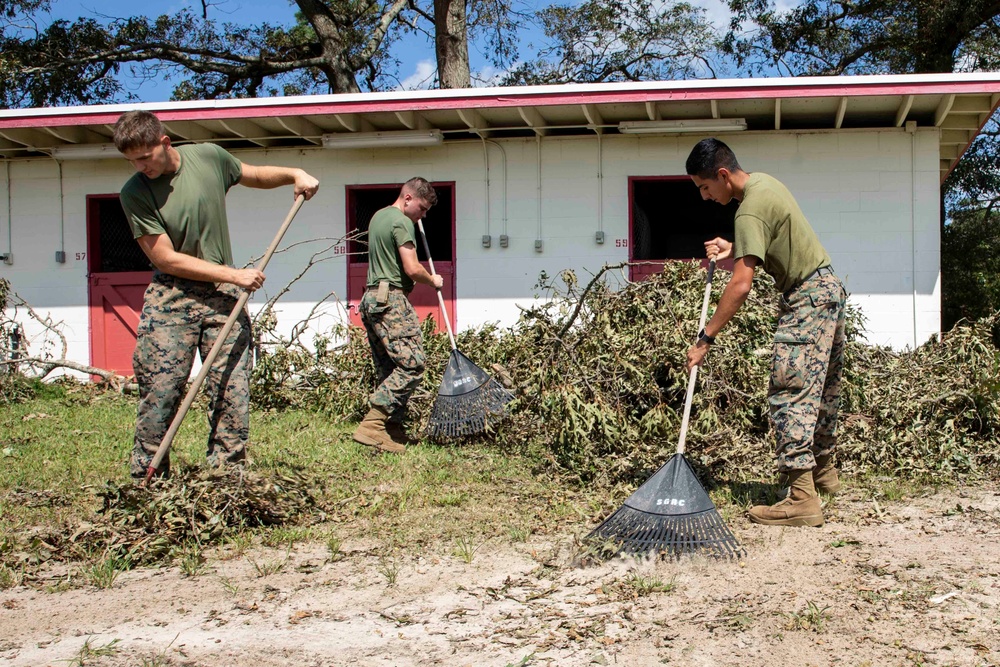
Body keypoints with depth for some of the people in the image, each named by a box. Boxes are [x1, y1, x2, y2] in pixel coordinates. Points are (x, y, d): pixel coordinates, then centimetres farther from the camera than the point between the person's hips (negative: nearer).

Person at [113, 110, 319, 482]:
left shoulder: (209, 157, 2)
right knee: (158, 397, -5)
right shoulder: (135, 192, -6)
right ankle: (146, 485, 7)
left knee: (232, 395, -4)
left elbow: (255, 176, 23)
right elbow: (166, 259, -9)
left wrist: (294, 174, 4)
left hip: (223, 297, 2)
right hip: (170, 298, -2)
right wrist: (234, 275, -13)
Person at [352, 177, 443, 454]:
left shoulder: (378, 216, 21)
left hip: (371, 298, 10)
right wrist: (433, 280, 4)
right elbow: (412, 269, -15)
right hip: (392, 299, -10)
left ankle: (392, 432, 6)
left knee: (388, 369, 8)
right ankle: (372, 424, -18)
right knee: (412, 364, -13)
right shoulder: (402, 223, -9)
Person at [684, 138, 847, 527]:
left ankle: (802, 498, -19)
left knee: (790, 393, -14)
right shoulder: (764, 182, 8)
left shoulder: (750, 211, -22)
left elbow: (741, 285, -28)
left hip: (807, 299, -10)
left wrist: (706, 338, -25)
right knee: (823, 388, 19)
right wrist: (734, 251, 5)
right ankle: (824, 472, 33)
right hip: (828, 289, 10)